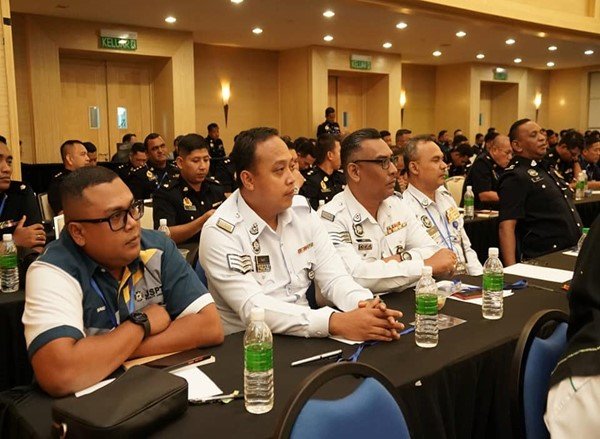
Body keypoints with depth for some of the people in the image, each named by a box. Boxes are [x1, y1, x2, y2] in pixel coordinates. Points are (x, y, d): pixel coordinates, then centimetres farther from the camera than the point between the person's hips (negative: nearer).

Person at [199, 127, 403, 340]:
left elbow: (332, 275, 0)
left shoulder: (303, 211, 3)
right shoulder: (221, 232, -14)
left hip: (305, 337, 5)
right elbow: (253, 309, -24)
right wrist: (335, 322, -33)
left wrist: (365, 304, -22)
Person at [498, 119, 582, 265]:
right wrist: (512, 270, -30)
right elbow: (506, 227, -21)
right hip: (541, 262, -8)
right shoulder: (515, 177, -12)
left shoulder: (549, 169, 17)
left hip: (571, 255, 8)